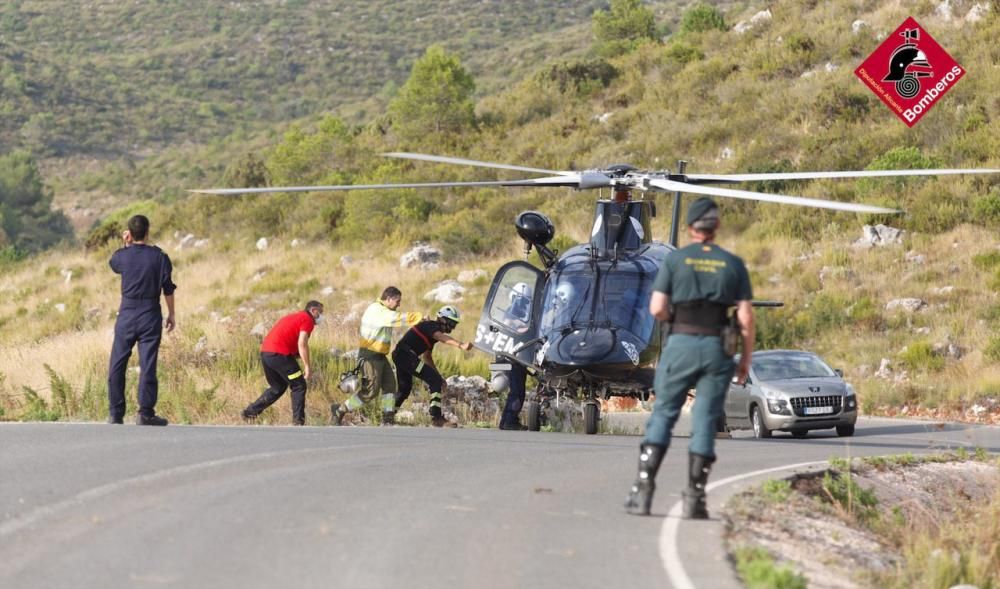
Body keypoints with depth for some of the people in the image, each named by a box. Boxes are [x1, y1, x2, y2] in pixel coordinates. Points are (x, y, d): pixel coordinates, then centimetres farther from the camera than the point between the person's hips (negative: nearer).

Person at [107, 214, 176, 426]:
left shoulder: (121, 256, -4)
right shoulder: (159, 257, -5)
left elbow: (113, 264, 22)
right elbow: (168, 288, -2)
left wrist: (126, 245, 15)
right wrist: (171, 314, 8)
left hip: (127, 314, 1)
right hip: (150, 315, -1)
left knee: (117, 364, 9)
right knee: (147, 364, 0)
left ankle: (115, 413, 10)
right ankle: (145, 414, -3)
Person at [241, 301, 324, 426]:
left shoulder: (294, 317, 27)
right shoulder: (307, 320, -3)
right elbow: (302, 344, -14)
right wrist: (307, 366, -13)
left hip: (265, 352, 9)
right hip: (279, 354, -9)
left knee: (278, 387, 23)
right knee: (299, 386, 2)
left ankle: (250, 412, 22)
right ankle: (298, 422, -2)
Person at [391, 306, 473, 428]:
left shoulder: (433, 330, 20)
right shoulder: (430, 326, -10)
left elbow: (427, 356, 30)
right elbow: (443, 338, -33)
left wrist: (437, 375, 24)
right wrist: (461, 345, -49)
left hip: (399, 356, 11)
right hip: (406, 355, -11)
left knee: (405, 388, 29)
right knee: (435, 381, -14)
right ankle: (436, 418, -16)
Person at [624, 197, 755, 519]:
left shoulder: (675, 259, 0)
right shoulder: (733, 264, 4)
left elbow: (657, 309, -6)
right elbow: (746, 317, 0)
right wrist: (746, 358, 8)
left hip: (681, 346, -1)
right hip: (718, 348, 1)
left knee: (663, 415, 6)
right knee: (705, 422, 5)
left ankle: (643, 490, -3)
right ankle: (695, 498, 2)